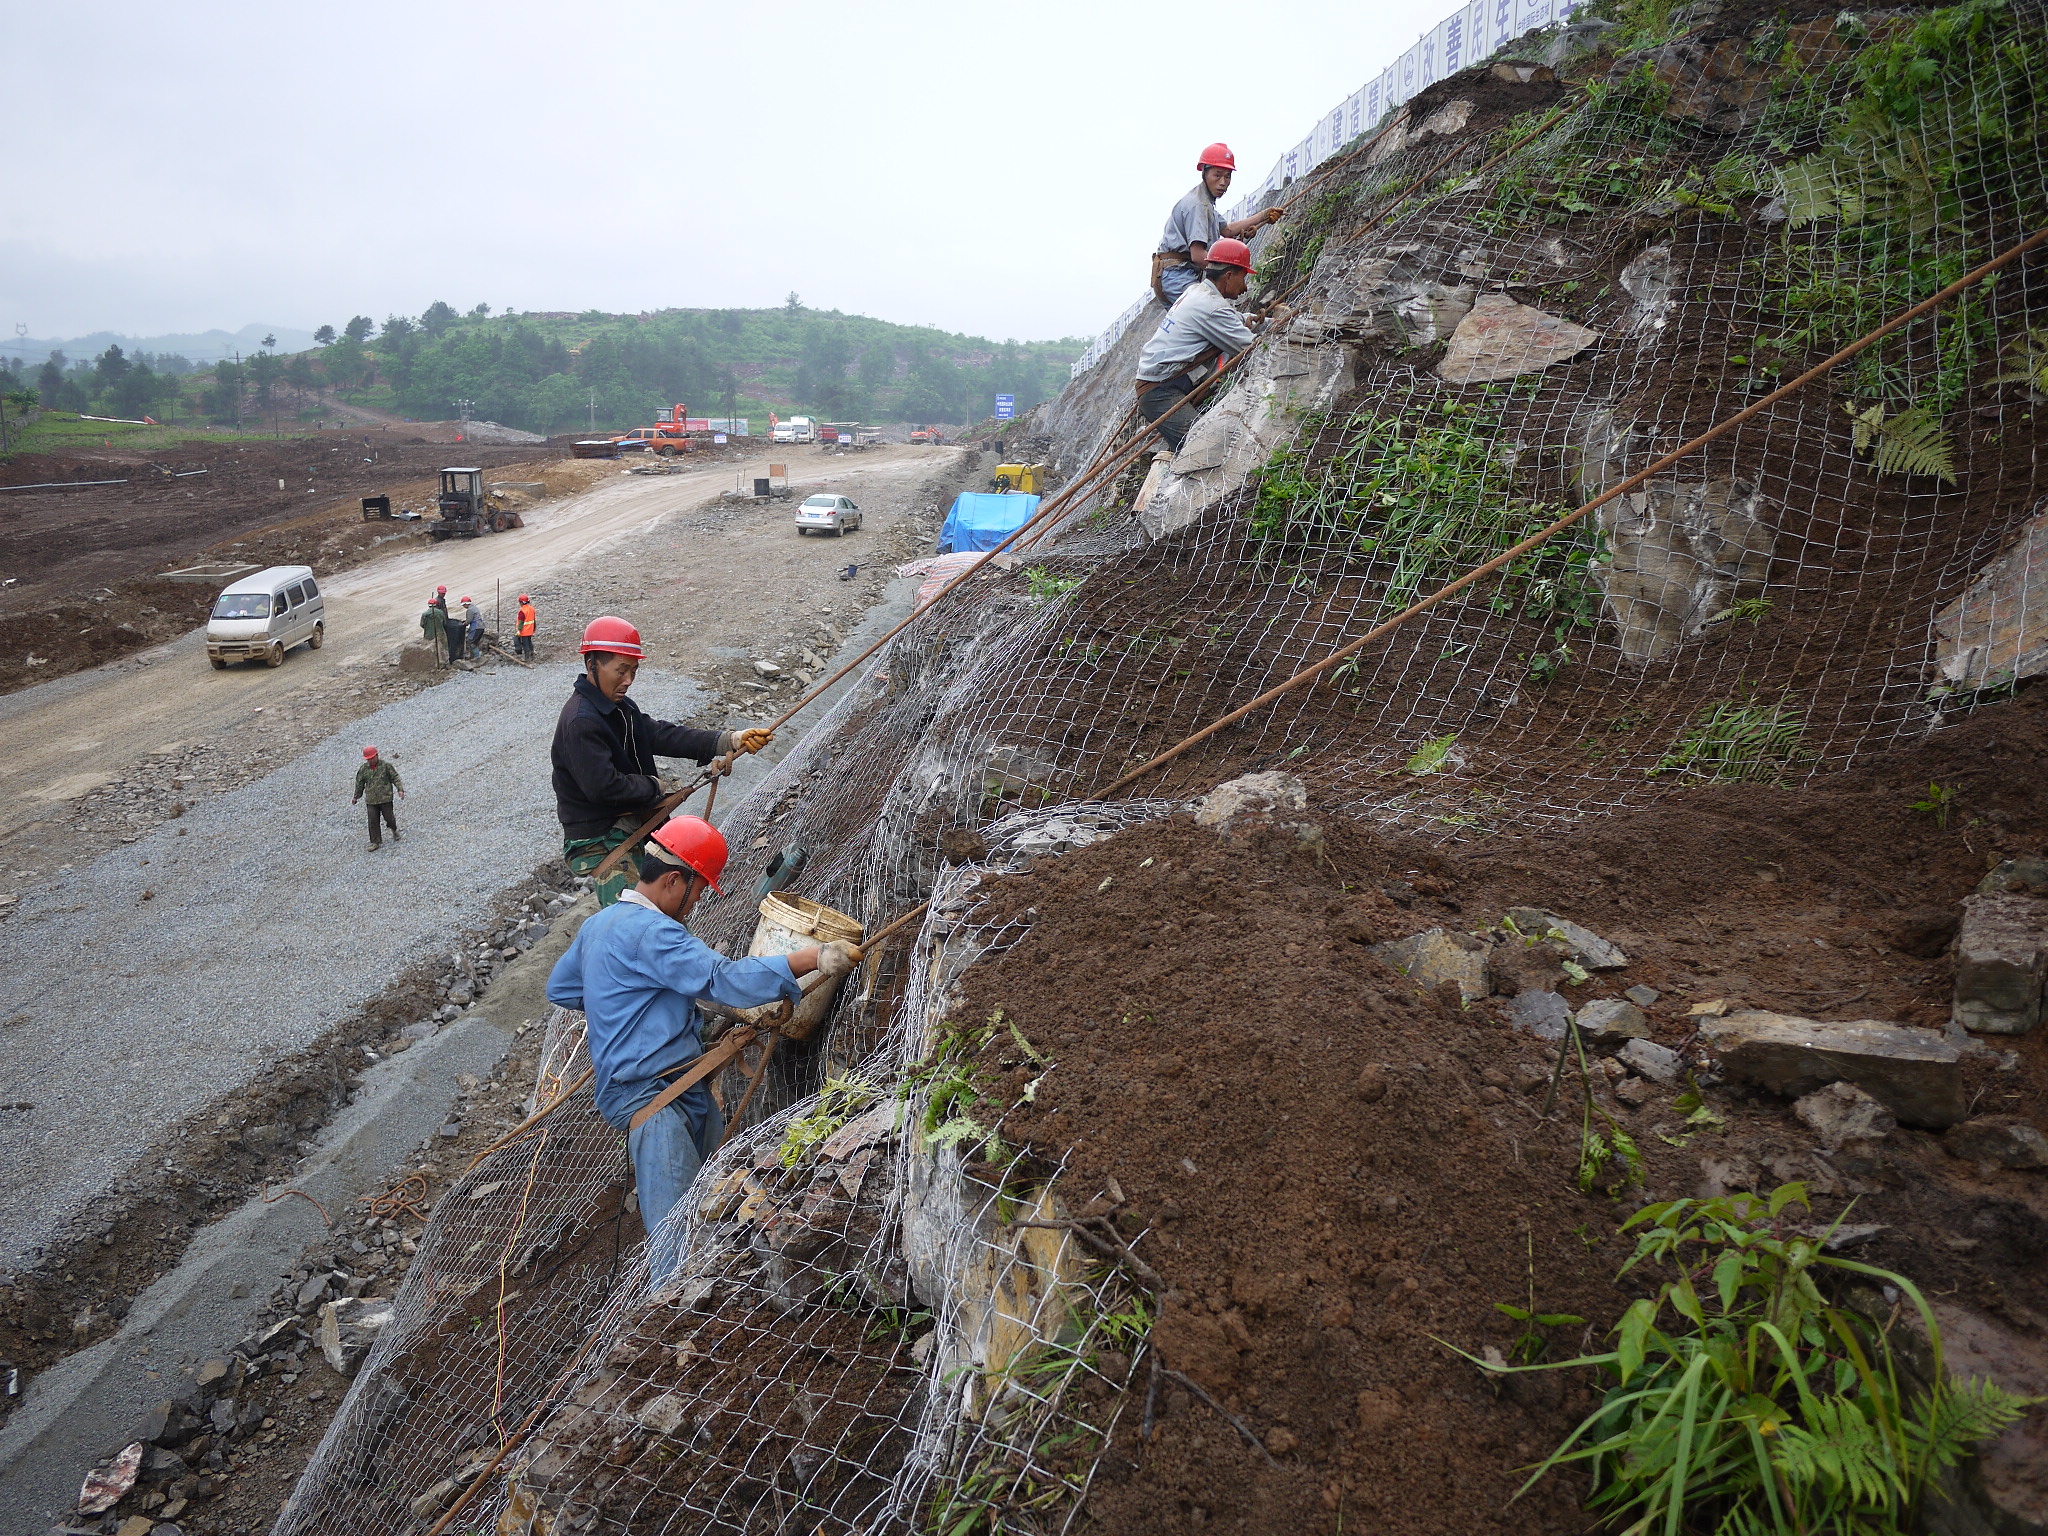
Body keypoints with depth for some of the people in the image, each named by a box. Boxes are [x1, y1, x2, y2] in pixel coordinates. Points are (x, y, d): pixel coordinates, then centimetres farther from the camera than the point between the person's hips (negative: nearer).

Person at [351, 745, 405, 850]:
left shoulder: (386, 766, -3)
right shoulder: (363, 769, 6)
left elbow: (395, 778, 0)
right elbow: (359, 783, 17)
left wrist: (400, 789, -12)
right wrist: (356, 797, 24)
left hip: (385, 798, -2)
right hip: (371, 800, 2)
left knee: (388, 817, 1)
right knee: (373, 821, 0)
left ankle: (394, 830, 34)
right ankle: (376, 842, 7)